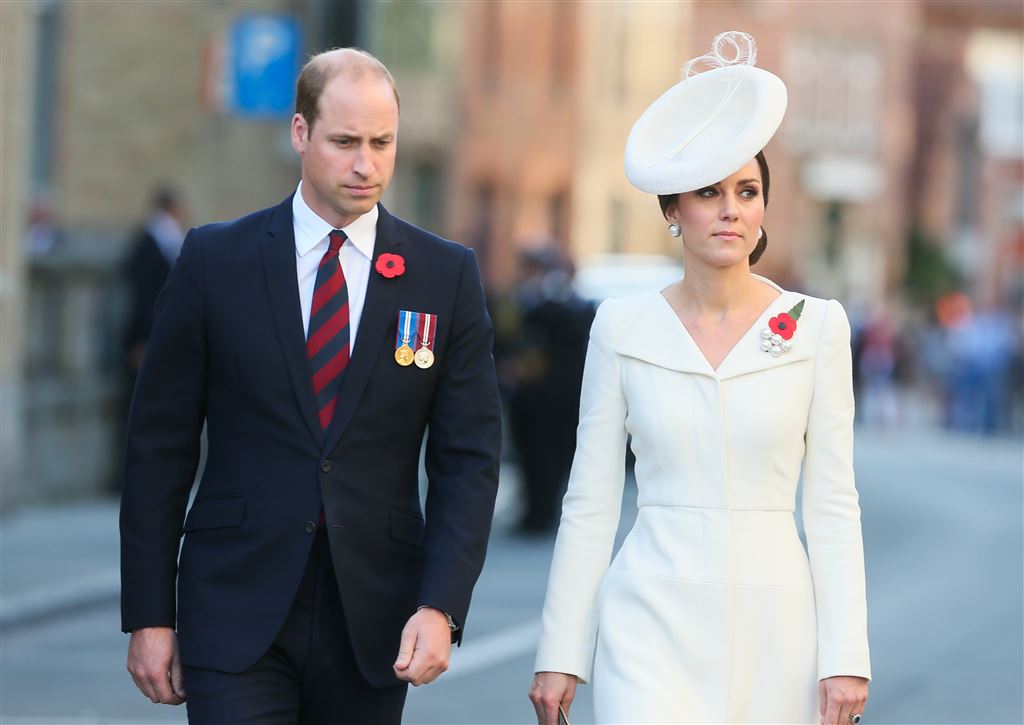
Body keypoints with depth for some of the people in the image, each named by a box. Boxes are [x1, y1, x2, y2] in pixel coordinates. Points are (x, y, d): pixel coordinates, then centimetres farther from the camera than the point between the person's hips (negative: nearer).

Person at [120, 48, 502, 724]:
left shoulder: (447, 275, 3)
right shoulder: (215, 260, 1)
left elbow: (469, 458, 2)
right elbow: (160, 447, 3)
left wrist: (441, 608, -11)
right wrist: (149, 616, -1)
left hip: (373, 618, 2)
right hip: (237, 612, -1)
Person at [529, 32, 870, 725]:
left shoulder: (817, 325, 2)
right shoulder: (623, 325, 3)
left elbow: (833, 502, 2)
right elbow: (591, 500, 6)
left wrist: (846, 655, -5)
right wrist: (561, 653, 3)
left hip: (773, 633, 1)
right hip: (654, 623, 0)